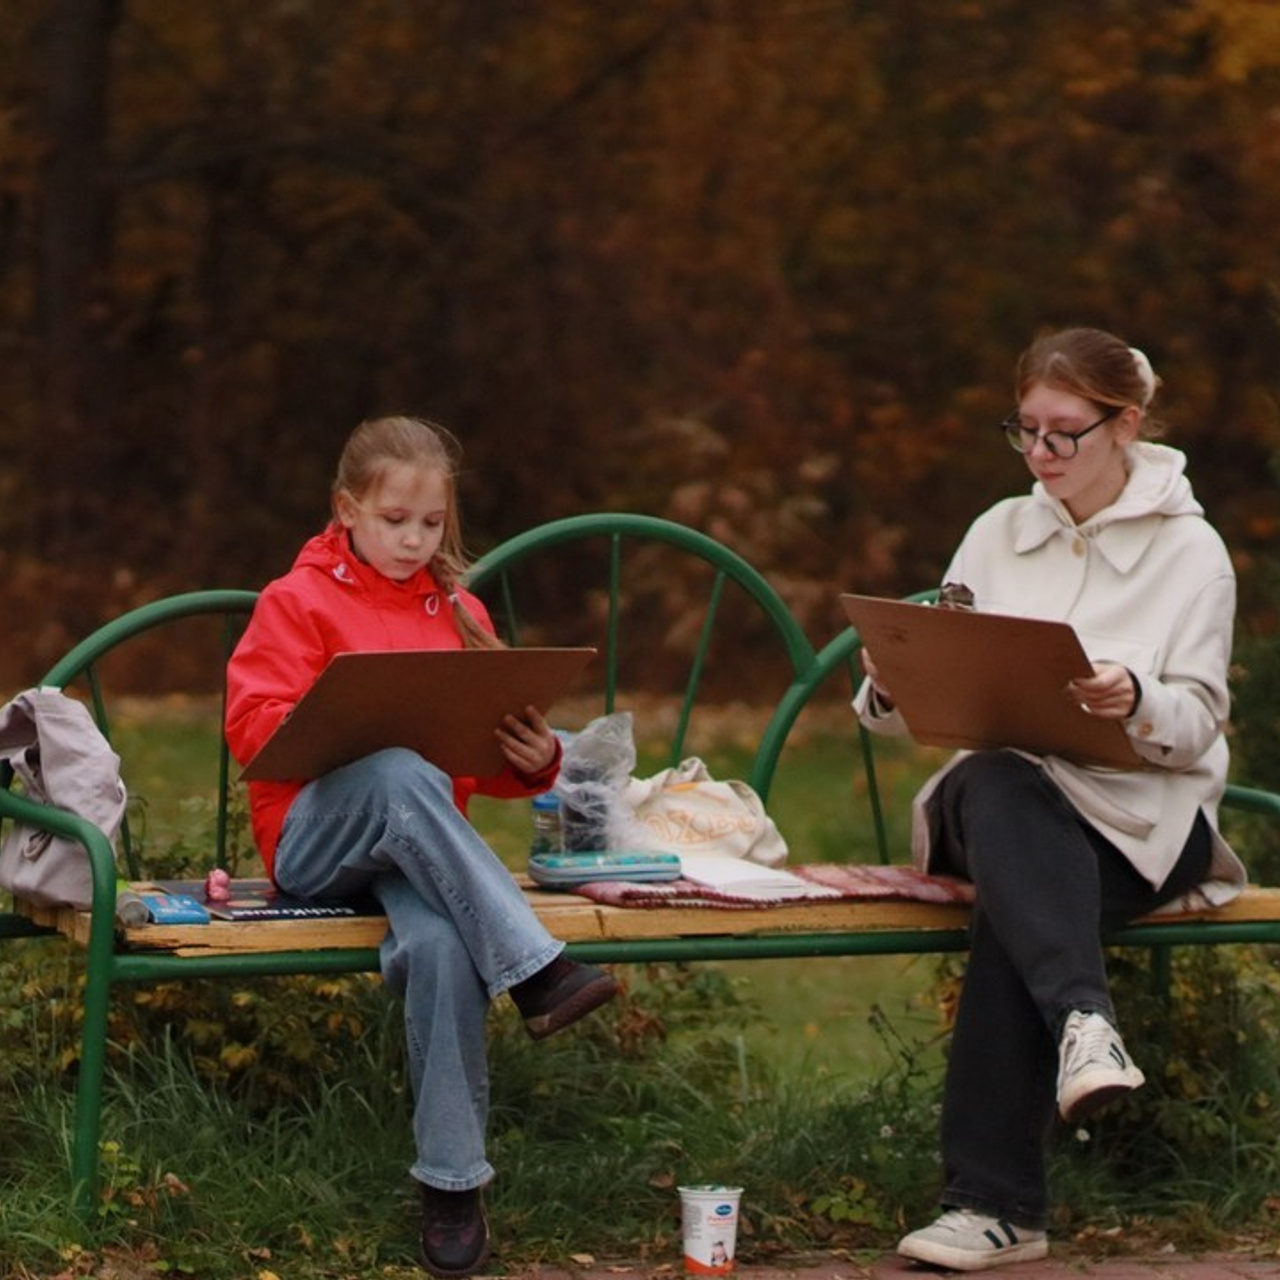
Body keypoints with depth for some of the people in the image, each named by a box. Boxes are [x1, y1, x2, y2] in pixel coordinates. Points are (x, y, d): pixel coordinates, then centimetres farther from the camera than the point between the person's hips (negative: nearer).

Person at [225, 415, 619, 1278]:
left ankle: (453, 1178, -30)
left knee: (441, 942, -36)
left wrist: (533, 758, -5)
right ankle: (535, 970, -40)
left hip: (419, 845, 2)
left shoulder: (459, 613, 18)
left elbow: (489, 756, 19)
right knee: (401, 776, -40)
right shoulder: (298, 601, 6)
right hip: (312, 838, -2)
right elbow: (251, 723, -7)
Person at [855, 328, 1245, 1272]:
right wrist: (893, 689, -11)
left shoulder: (1191, 551, 5)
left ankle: (998, 1203, -40)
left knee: (1015, 896, -36)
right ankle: (1082, 1018, -58)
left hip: (1145, 812, -2)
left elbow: (1198, 723, -4)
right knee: (996, 792, -38)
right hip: (1004, 801, 2)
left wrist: (1136, 704, -26)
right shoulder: (999, 535, 15)